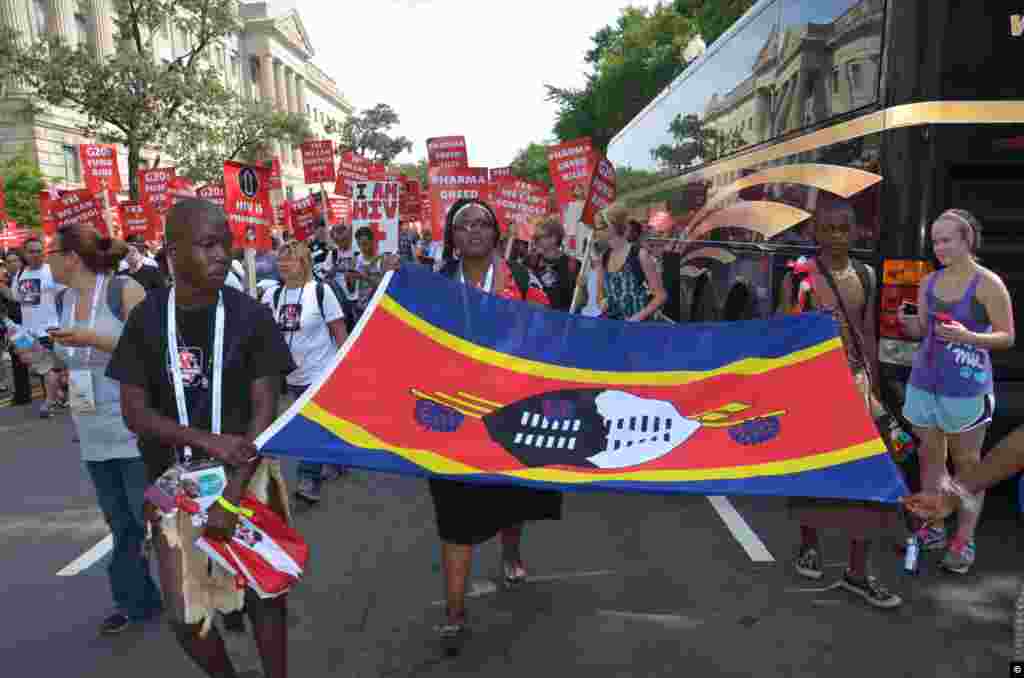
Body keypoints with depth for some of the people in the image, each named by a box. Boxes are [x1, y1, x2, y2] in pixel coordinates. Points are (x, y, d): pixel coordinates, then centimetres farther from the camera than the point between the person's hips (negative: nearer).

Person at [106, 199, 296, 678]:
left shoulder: (251, 316, -10)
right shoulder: (146, 319, -4)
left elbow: (264, 411, -12)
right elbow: (134, 411, -4)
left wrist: (231, 497, -18)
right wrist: (209, 440, -19)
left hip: (246, 474, -1)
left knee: (263, 595, 9)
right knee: (184, 615, 8)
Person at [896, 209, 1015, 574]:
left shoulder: (988, 283, -9)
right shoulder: (929, 282, 7)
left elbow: (1007, 337, -7)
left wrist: (968, 336, -24)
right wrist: (905, 322, -9)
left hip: (965, 386, -5)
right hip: (923, 381, 6)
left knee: (967, 463, 5)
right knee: (929, 456, 12)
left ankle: (964, 541, 14)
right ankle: (932, 529, 24)